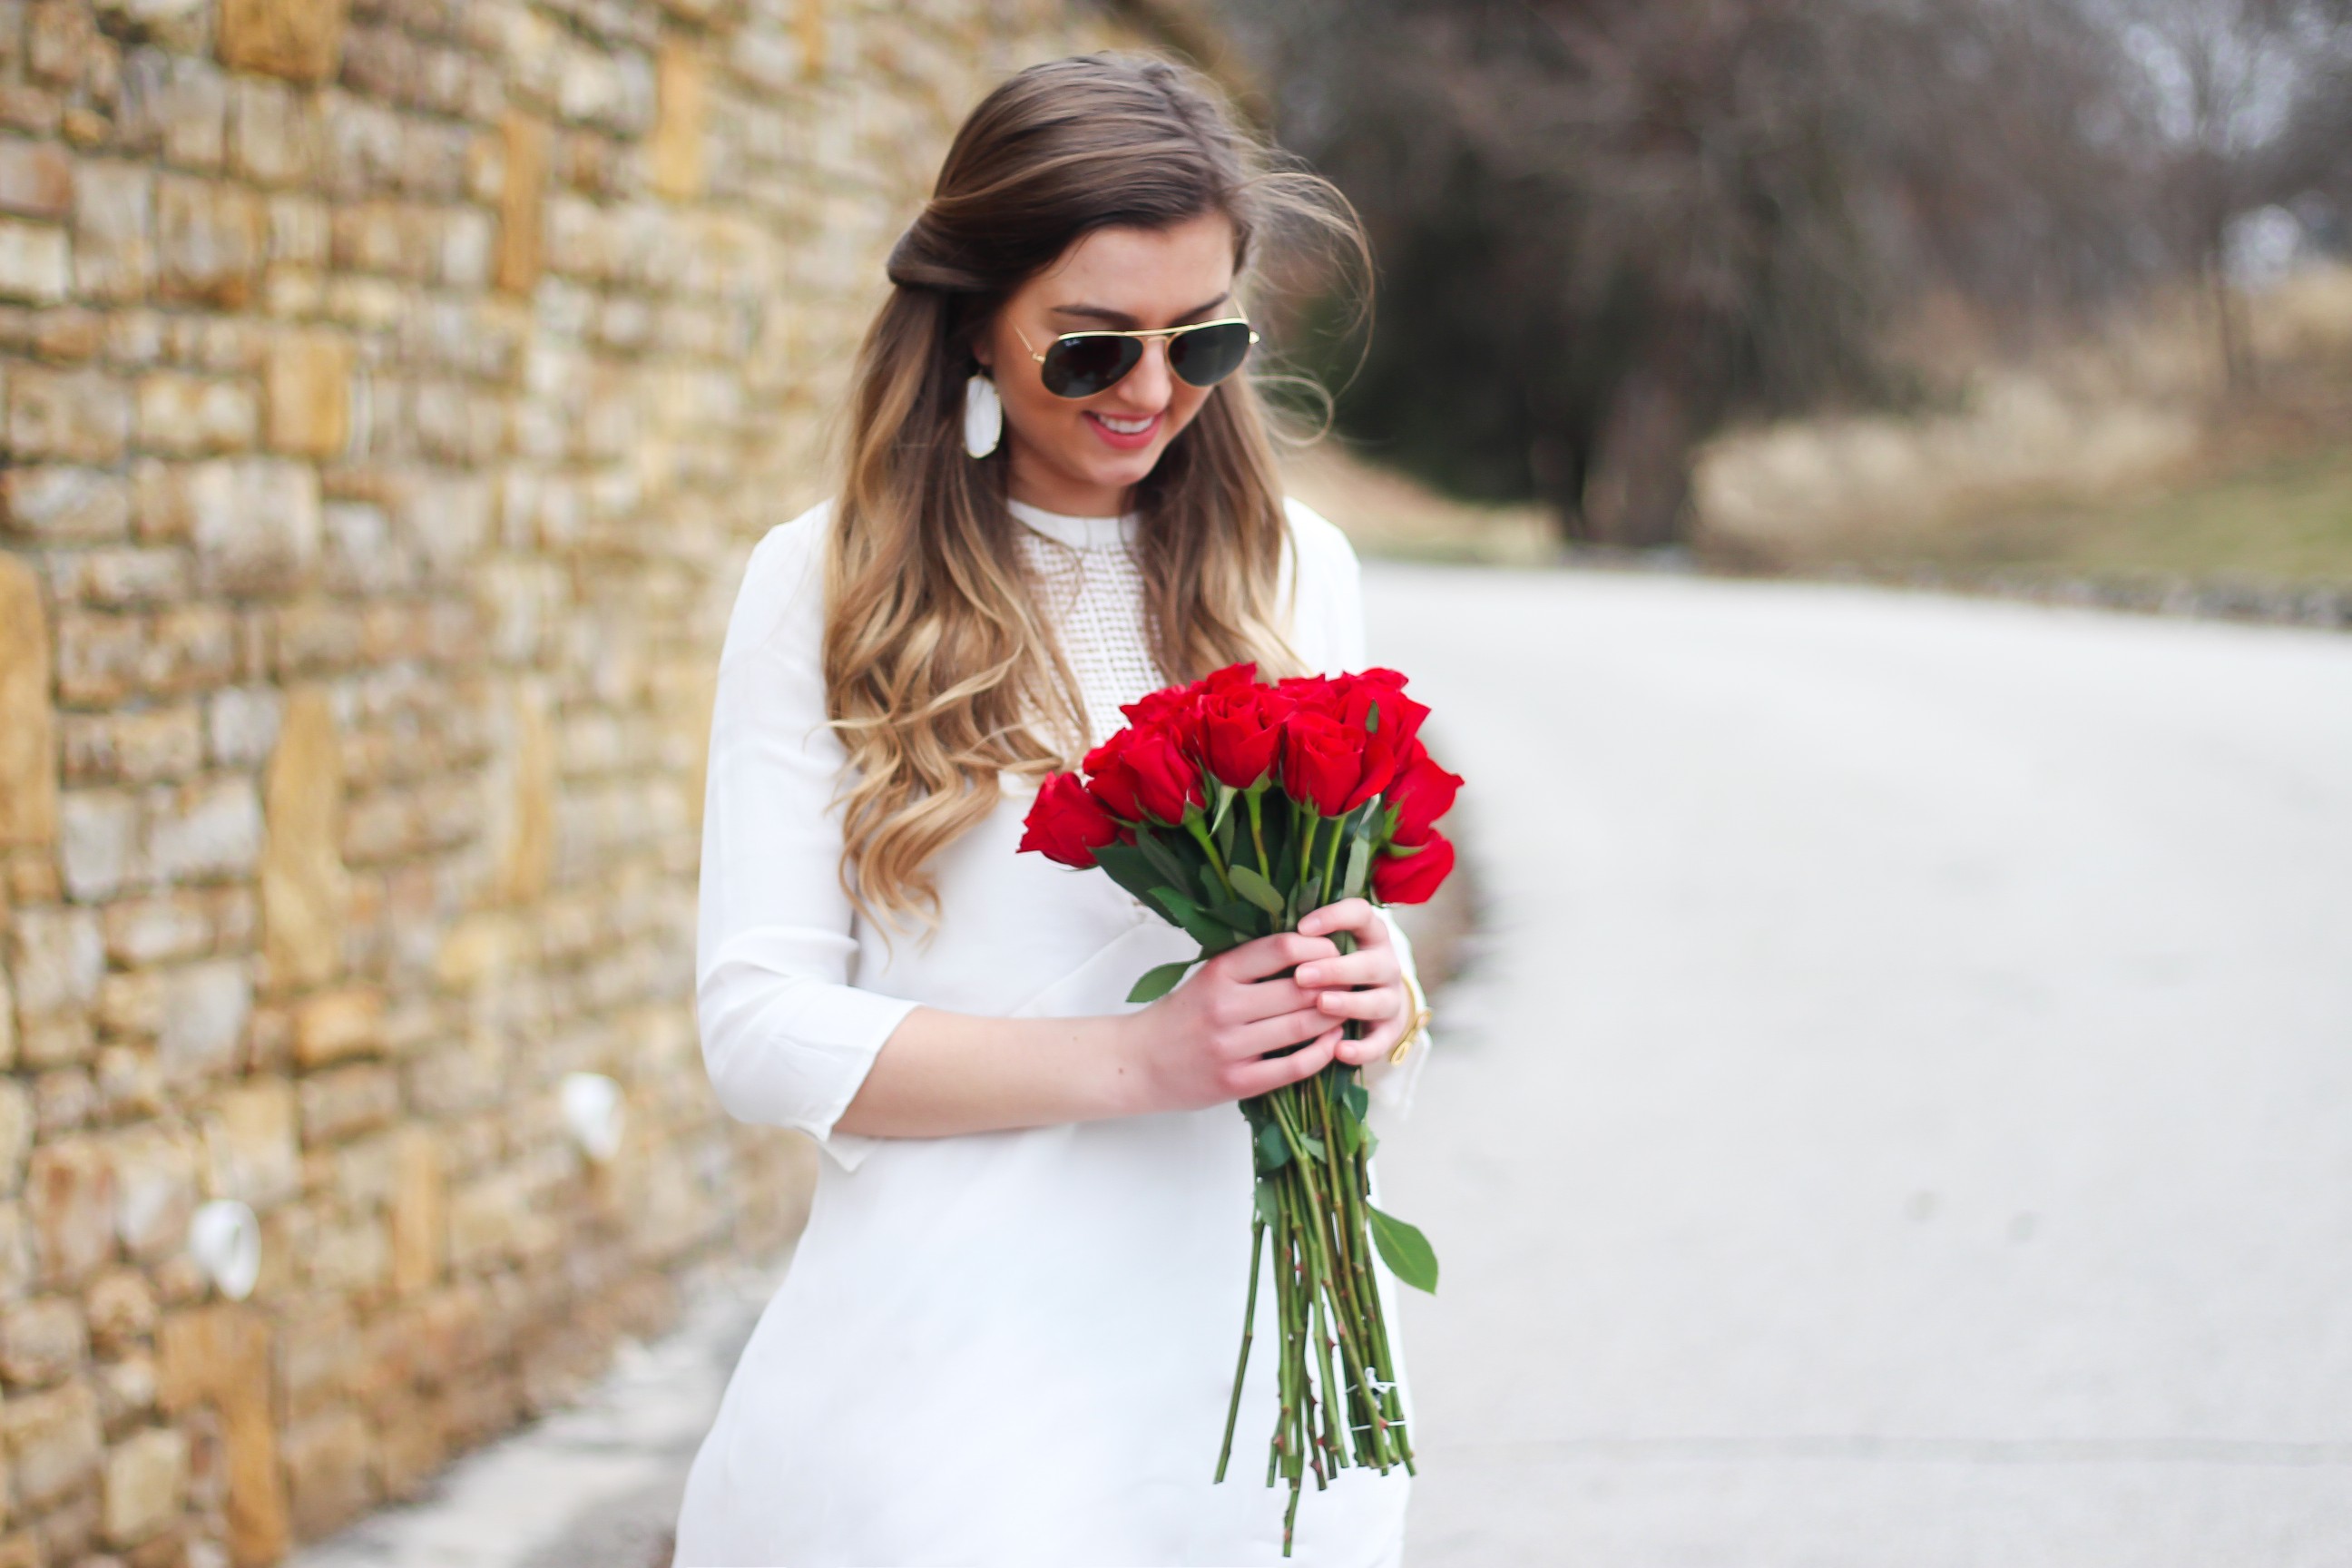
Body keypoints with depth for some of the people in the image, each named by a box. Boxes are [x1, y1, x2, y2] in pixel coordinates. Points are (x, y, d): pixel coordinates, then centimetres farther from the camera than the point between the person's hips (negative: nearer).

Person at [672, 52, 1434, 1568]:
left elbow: (1369, 919, 13)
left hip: (1261, 1343, 4)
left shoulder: (1294, 567, 7)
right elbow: (761, 1028, -9)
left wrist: (1376, 1006, -12)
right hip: (962, 1372, -4)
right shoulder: (829, 583, -4)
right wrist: (1136, 1061, -20)